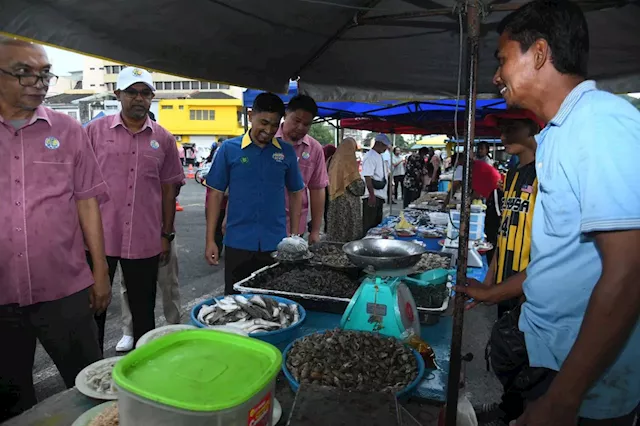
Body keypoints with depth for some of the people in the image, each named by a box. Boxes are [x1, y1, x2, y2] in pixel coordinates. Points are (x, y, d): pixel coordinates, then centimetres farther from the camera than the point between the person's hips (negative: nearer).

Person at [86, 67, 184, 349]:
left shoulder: (163, 139, 4)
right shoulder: (95, 131, 0)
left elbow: (168, 189, 7)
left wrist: (166, 235, 6)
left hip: (145, 241, 1)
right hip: (98, 238, 0)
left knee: (143, 311, 13)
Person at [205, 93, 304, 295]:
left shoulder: (287, 152, 3)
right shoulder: (229, 149, -2)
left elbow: (295, 193, 10)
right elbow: (216, 194, 0)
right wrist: (210, 240, -3)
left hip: (275, 244, 1)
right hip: (238, 242, -1)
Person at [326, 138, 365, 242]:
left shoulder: (334, 161, 2)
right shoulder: (349, 163, -15)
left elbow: (329, 182, 12)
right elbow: (357, 188, -14)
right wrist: (361, 180, 3)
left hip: (334, 204, 6)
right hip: (348, 205, -6)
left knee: (335, 230, 14)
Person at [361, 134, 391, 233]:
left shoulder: (379, 156, 16)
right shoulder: (370, 157, -15)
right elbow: (367, 177, -21)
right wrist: (372, 195, -24)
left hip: (380, 196, 10)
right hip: (372, 196, -10)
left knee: (377, 223, 15)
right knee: (368, 225, -3)